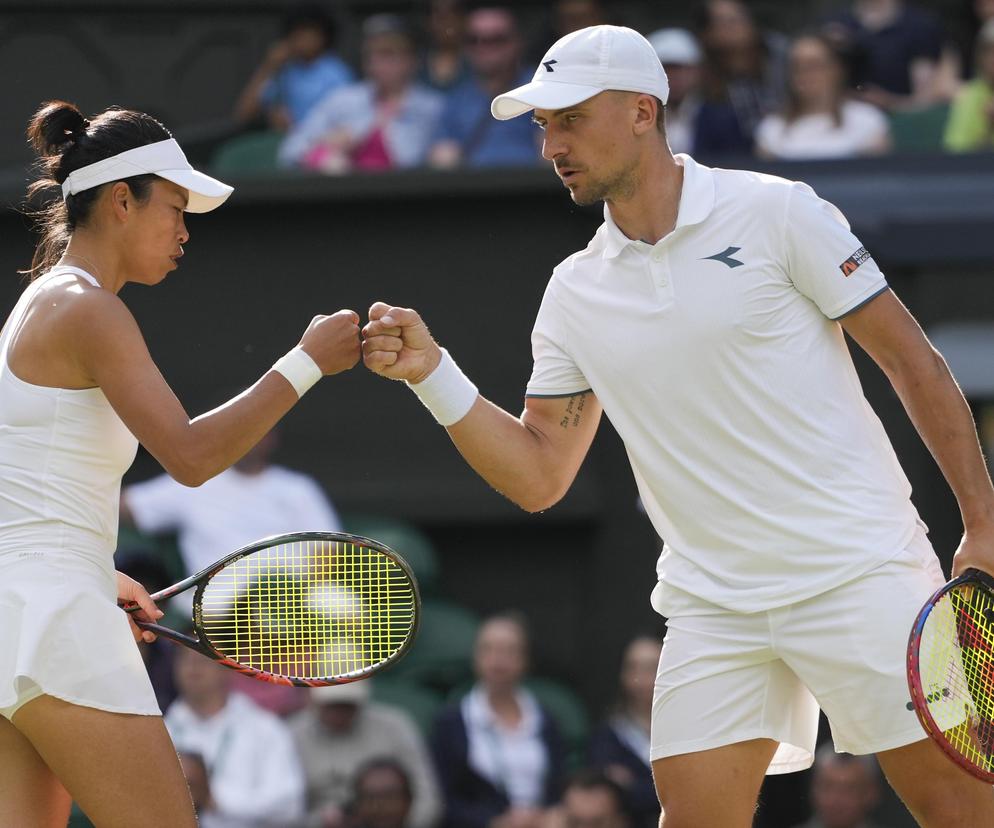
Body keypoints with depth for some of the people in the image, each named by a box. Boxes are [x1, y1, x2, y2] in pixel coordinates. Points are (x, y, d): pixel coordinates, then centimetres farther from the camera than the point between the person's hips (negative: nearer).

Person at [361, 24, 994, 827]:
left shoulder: (773, 212, -5)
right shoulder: (574, 293, 9)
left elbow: (913, 361, -2)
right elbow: (538, 477, 10)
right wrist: (431, 372, -4)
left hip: (859, 571, -4)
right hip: (712, 603, 4)